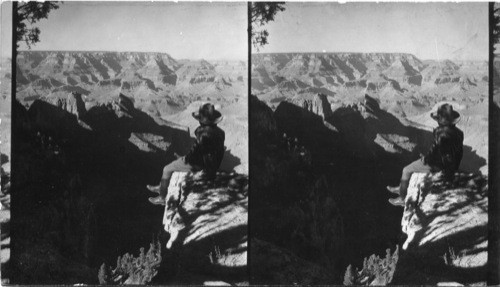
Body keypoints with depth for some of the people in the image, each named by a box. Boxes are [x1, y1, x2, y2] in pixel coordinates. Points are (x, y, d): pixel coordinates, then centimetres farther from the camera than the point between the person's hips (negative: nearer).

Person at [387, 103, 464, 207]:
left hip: (436, 165, -9)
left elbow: (433, 155, -27)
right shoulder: (457, 132, -6)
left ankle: (402, 199, 26)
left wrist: (425, 159, -5)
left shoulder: (442, 134, -32)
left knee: (406, 171, 12)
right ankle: (401, 188, 44)